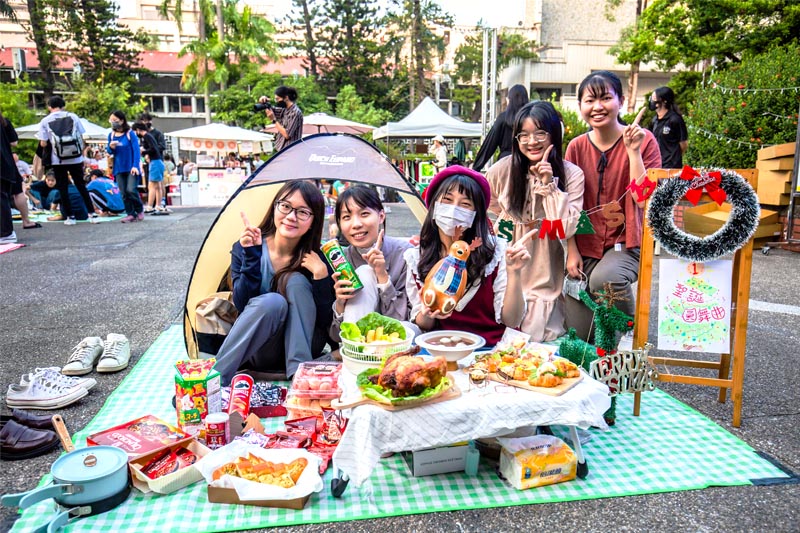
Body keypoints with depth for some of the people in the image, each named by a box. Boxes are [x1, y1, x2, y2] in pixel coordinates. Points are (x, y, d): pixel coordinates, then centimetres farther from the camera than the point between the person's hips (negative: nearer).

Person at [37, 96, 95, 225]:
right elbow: (81, 138, 2)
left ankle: (70, 217, 8)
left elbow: (43, 144, -3)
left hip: (58, 160, -1)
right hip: (76, 159, 1)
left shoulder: (45, 121, -2)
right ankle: (92, 214, 6)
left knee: (63, 189, 8)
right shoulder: (73, 116, 1)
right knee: (81, 186, 10)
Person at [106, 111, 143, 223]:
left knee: (131, 190, -15)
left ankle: (140, 210, 7)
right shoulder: (111, 135, 8)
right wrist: (110, 147, -10)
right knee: (124, 193, 3)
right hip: (119, 168, 5)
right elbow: (109, 151, 14)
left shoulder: (130, 134, -5)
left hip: (131, 167, -5)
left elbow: (136, 150, -8)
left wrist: (135, 166, -17)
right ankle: (131, 214, 10)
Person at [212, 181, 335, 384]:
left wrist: (320, 274, -26)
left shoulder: (315, 259, -8)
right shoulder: (244, 249, -6)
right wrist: (251, 256, -25)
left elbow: (326, 321, -11)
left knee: (297, 282, -24)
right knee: (271, 302, -33)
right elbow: (242, 305, -17)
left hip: (304, 346, 1)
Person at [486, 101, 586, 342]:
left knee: (537, 339, 3)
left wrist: (549, 184, -22)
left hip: (546, 274, -1)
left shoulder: (572, 174, -10)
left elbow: (565, 229, -20)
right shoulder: (502, 170, -8)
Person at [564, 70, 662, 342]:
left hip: (625, 241, -2)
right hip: (585, 244, 3)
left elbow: (643, 198, -16)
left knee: (604, 279, -37)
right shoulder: (577, 147, 2)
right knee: (579, 337, -4)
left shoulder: (643, 140, -6)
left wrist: (633, 150, -21)